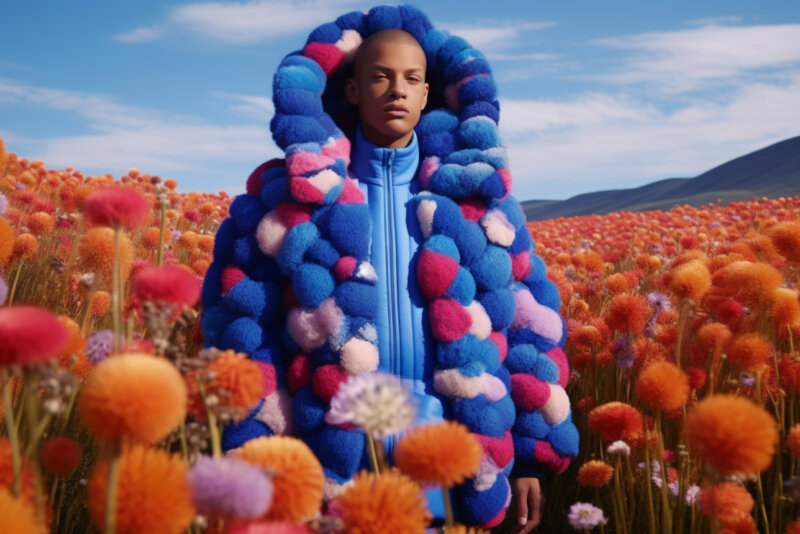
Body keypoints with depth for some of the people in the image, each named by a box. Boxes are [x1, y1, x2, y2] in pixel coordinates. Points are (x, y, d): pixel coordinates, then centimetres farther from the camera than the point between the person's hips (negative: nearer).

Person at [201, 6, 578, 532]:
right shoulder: (299, 190, 1)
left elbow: (527, 325, 7)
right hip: (336, 459, -1)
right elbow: (242, 320, 1)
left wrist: (530, 458, 5)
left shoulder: (471, 192, 5)